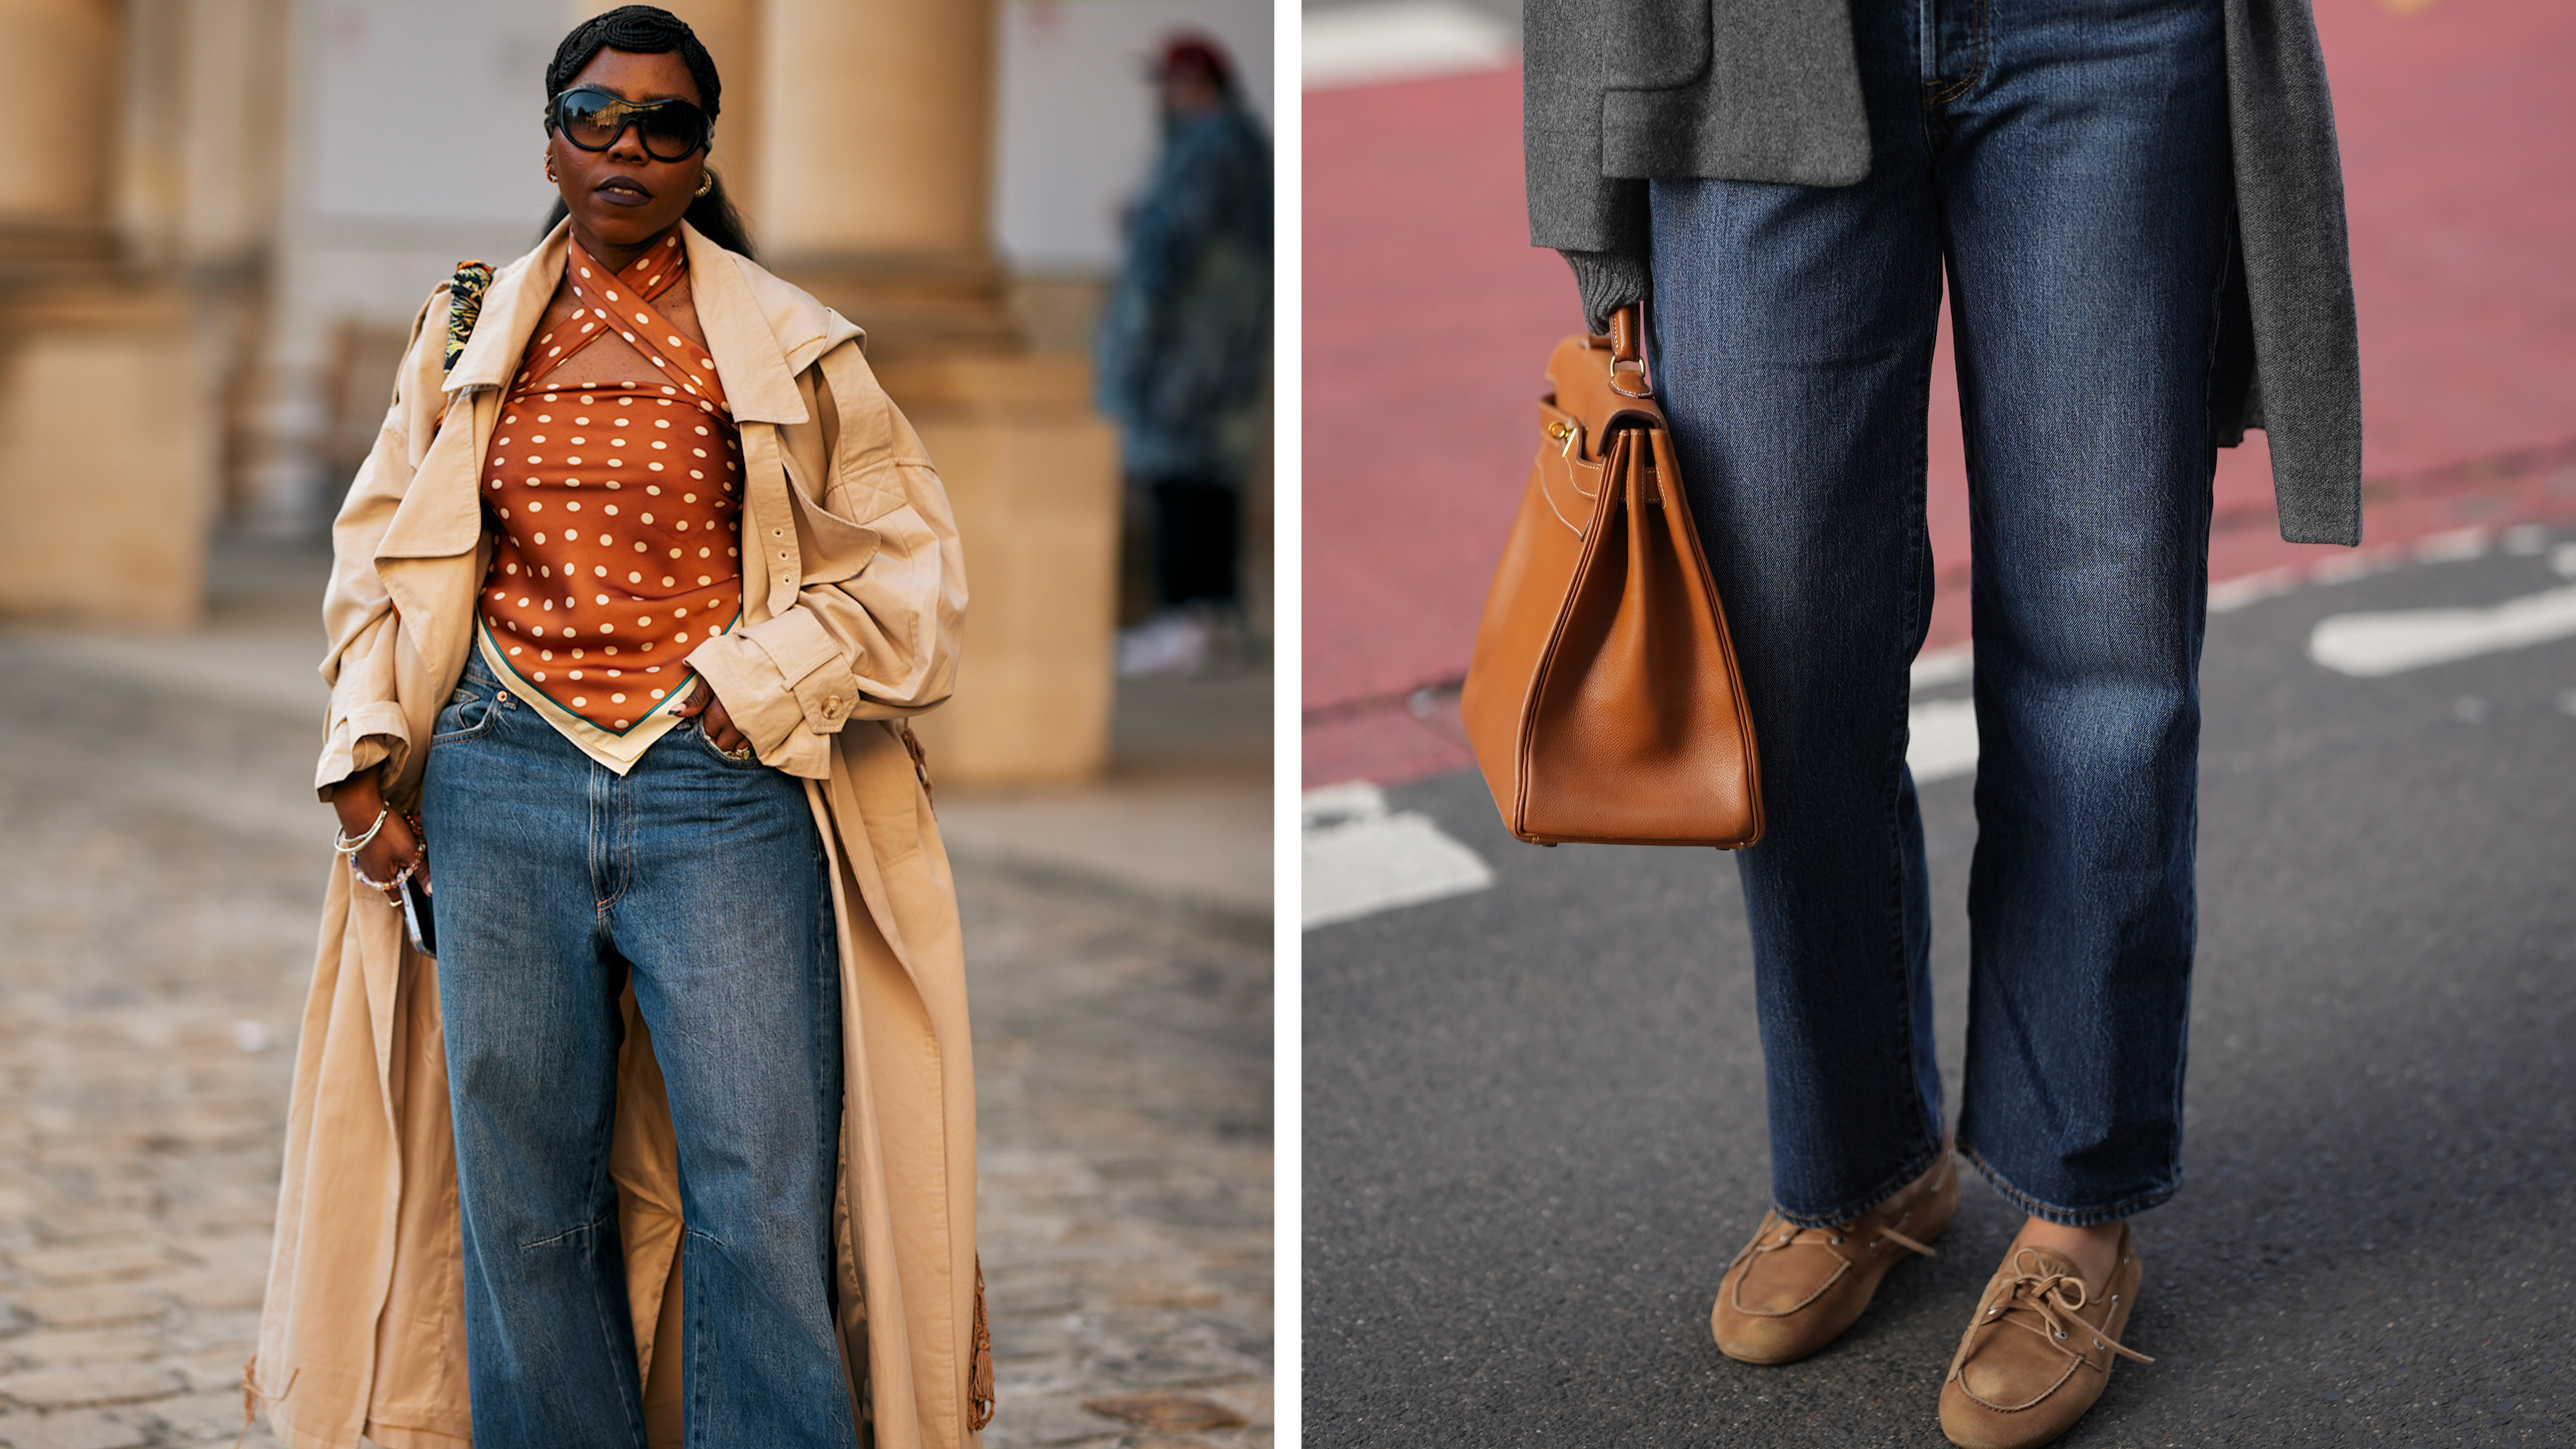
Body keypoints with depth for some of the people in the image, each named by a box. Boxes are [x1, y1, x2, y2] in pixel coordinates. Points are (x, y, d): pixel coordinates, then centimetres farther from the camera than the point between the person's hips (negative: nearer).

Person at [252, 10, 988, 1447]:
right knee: (521, 1205, 7)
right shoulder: (469, 333, 13)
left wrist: (761, 682, -6)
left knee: (761, 1208, -5)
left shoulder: (788, 345, 4)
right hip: (501, 789, 3)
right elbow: (380, 549, 18)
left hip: (720, 790, -2)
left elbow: (909, 561, 6)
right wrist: (365, 760, 9)